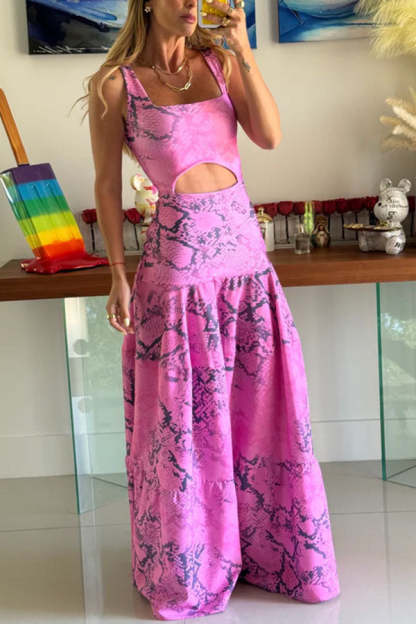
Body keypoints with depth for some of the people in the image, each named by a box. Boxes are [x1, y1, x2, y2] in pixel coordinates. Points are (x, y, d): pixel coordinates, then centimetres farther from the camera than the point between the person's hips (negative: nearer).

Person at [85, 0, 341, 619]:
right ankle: (188, 573, 23)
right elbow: (108, 185, 0)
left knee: (261, 408, 9)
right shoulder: (116, 84, -2)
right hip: (177, 262, -4)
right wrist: (119, 274, -2)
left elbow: (270, 136, -4)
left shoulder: (219, 60, 8)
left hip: (244, 250, 4)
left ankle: (266, 552, 26)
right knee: (183, 422, 5)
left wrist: (243, 52, -10)